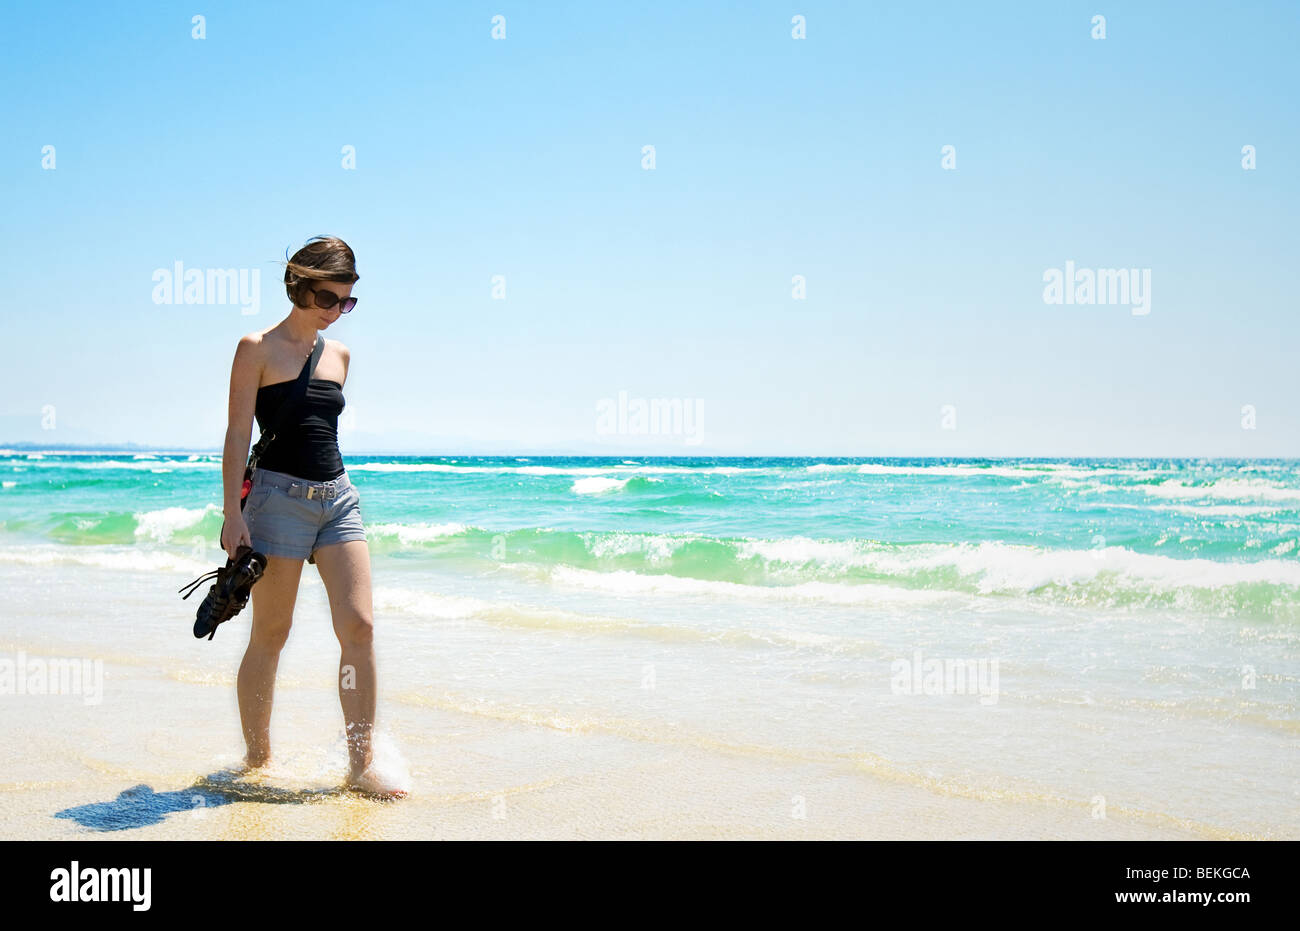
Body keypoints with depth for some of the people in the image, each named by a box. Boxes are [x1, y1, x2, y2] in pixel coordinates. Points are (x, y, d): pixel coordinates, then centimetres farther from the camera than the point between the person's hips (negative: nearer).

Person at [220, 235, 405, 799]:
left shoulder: (338, 354, 15)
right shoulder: (258, 349, -2)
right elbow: (238, 433, -6)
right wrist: (233, 512, -12)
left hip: (337, 497, 5)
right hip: (279, 496, -5)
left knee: (359, 626, -6)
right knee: (270, 635, 2)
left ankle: (360, 767, -1)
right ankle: (257, 760, 17)